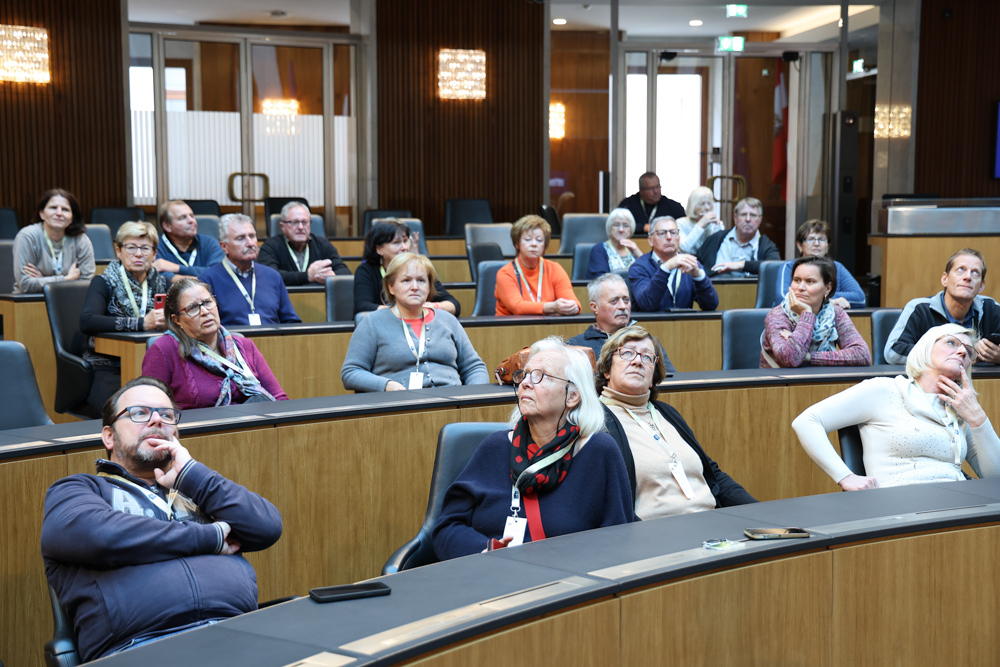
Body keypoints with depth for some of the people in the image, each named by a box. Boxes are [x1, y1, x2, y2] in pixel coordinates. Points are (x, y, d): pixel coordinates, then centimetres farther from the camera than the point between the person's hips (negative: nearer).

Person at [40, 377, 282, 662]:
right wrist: (209, 538, 0)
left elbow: (268, 527, 14)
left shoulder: (197, 490, 31)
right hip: (141, 646, -3)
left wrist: (192, 473, 9)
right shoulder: (75, 490, 19)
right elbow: (96, 534, -6)